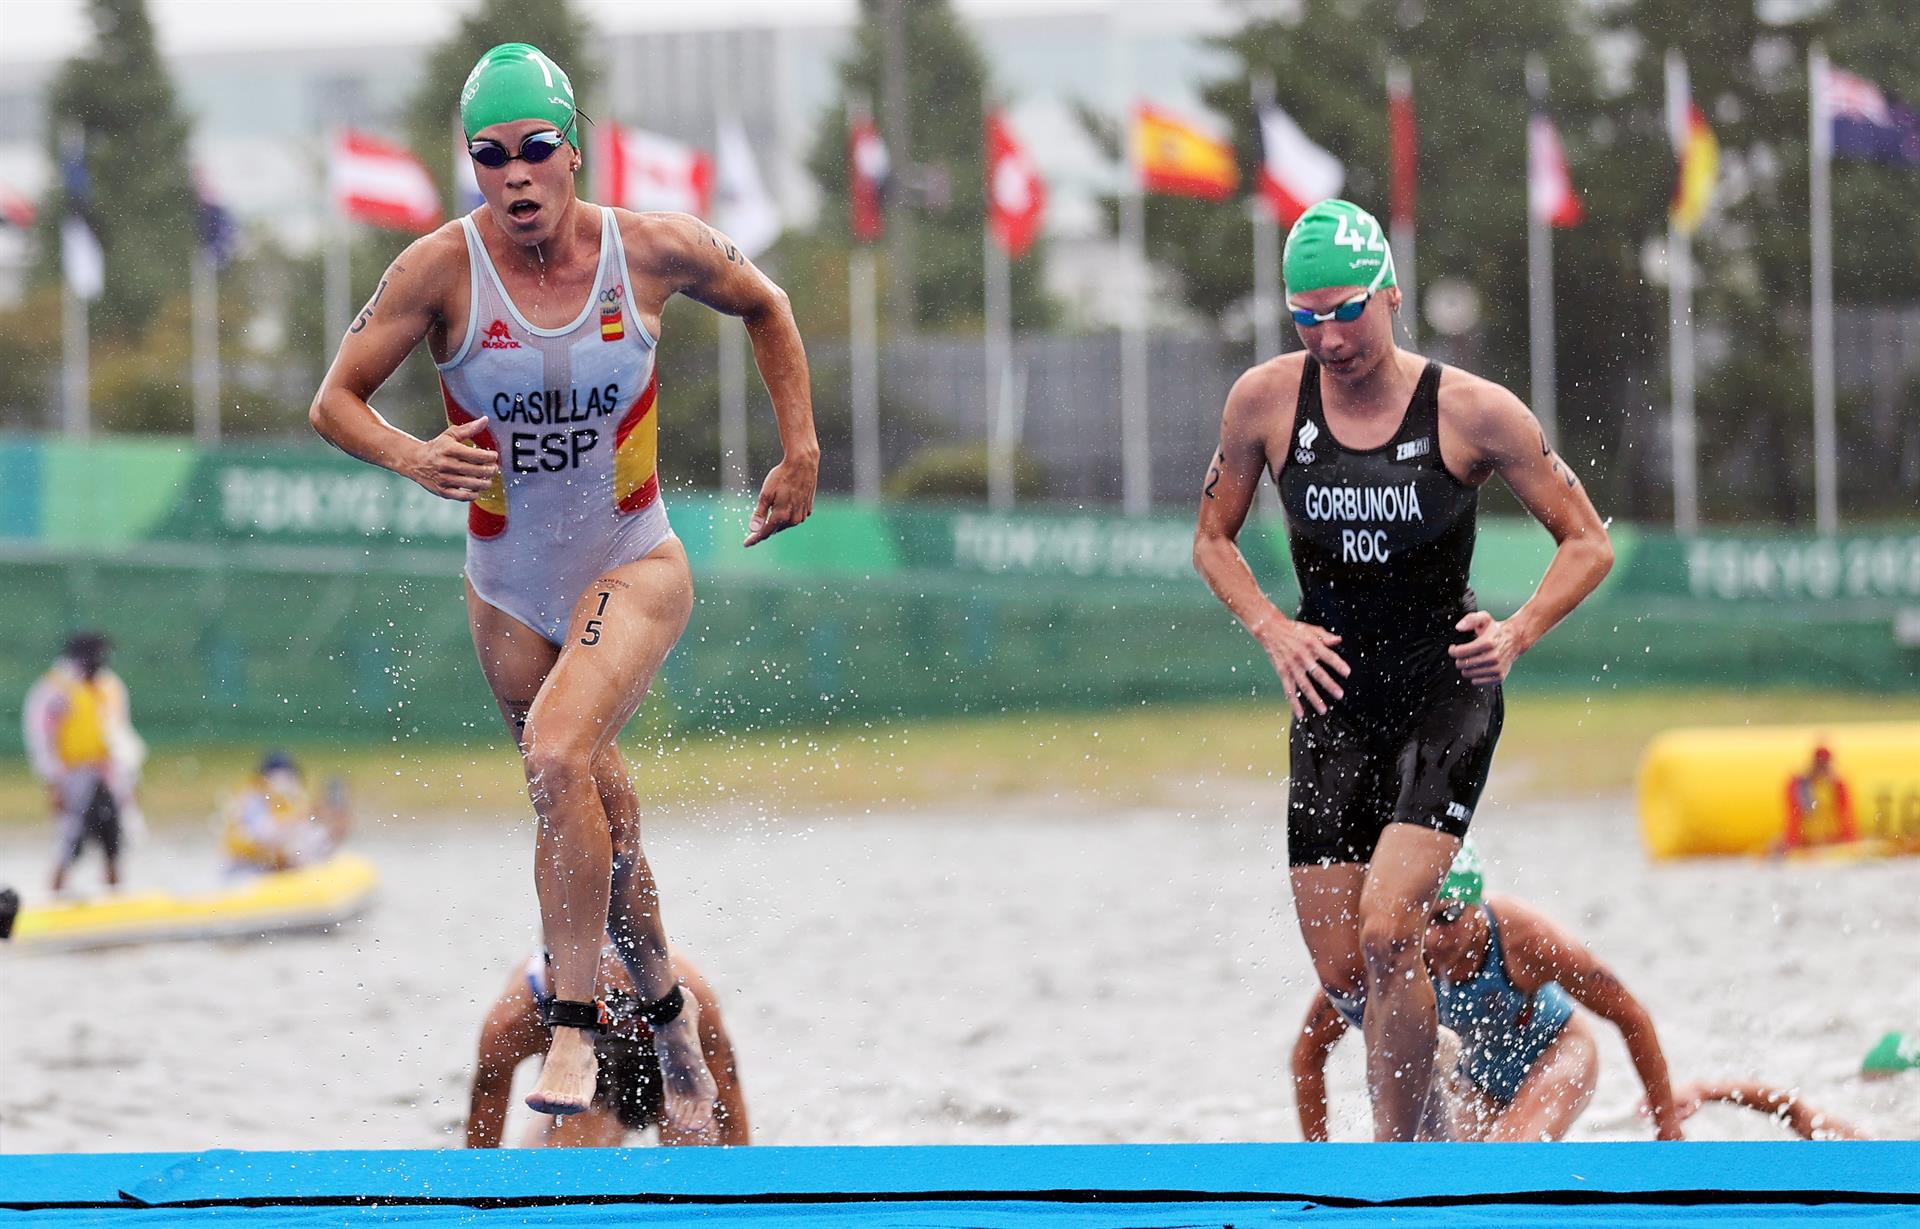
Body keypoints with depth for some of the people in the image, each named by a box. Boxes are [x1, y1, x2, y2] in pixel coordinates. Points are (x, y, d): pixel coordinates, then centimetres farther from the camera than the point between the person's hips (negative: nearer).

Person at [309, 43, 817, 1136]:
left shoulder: (654, 250, -12)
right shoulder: (443, 269, -14)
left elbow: (766, 308, 9)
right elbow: (335, 402, -10)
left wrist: (801, 454, 4)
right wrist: (412, 458, -30)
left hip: (635, 566, -2)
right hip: (510, 587, 2)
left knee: (557, 756, -27)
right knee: (601, 822, 12)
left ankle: (575, 1029, -20)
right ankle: (669, 1011, 37)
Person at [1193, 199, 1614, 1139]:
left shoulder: (1471, 411, -10)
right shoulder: (1266, 401, -3)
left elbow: (1587, 543, -1)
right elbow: (1213, 541, 12)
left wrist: (1517, 634, -17)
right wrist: (1274, 630, -6)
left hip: (1445, 695, -3)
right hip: (1333, 700, 3)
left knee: (1385, 931, -22)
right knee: (1341, 974, 2)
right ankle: (1436, 1096, 33)